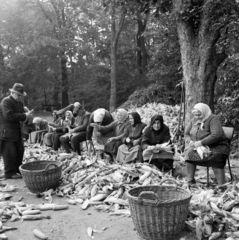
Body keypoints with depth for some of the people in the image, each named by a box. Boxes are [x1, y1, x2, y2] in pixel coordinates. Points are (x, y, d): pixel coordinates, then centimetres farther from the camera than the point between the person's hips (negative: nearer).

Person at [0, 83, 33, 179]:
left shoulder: (20, 103, 14)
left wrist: (27, 117, -8)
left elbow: (21, 114, 18)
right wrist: (24, 116, -25)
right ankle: (9, 173, 7)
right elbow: (9, 116, -27)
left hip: (17, 133, 9)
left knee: (19, 151, 13)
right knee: (9, 153, -4)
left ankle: (17, 170, 26)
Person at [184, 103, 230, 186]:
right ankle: (190, 181, -13)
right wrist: (190, 141, -9)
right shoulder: (194, 120, 9)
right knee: (189, 153, -22)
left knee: (215, 160, -34)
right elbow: (187, 134, 14)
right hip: (198, 146, 6)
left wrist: (201, 143, -29)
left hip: (216, 146, -5)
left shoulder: (213, 119, -13)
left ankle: (221, 185, -32)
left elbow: (216, 135, -27)